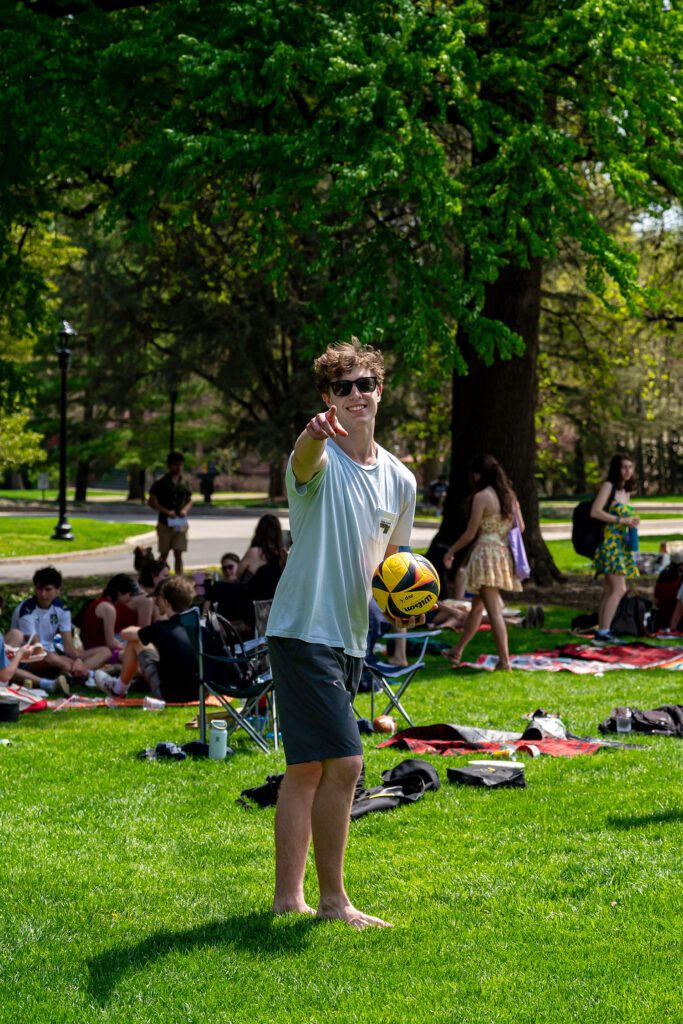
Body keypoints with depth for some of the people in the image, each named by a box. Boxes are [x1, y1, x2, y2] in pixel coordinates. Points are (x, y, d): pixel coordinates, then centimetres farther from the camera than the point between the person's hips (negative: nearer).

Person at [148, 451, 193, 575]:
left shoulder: (185, 483, 9)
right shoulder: (160, 483, -3)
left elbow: (189, 501, 17)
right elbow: (152, 502, -3)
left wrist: (185, 509, -6)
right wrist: (166, 511, -16)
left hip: (180, 523, 3)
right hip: (165, 523, -3)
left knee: (178, 554, 1)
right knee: (164, 554, 1)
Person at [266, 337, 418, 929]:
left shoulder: (400, 480, 11)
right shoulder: (319, 458, -11)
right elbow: (303, 462, -37)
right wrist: (317, 436, -60)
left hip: (350, 638, 7)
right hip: (303, 631, -7)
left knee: (308, 768, 12)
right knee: (343, 763, -14)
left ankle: (288, 896, 18)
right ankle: (332, 899, -4)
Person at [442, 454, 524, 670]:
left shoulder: (481, 497, -13)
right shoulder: (509, 494, 9)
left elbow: (470, 534, -11)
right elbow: (520, 527, 11)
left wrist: (450, 552, 1)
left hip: (486, 553, -8)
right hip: (505, 554, 8)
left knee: (494, 610, -8)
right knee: (477, 605, 19)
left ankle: (504, 660, -12)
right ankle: (458, 651, 31)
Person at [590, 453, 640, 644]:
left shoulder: (626, 491, 19)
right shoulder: (608, 486, -6)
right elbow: (595, 512, -14)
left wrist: (631, 521, 6)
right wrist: (621, 520, -17)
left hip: (621, 543, 9)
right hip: (609, 541, -9)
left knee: (610, 590, 7)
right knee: (619, 589, -16)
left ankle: (601, 632, 9)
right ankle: (603, 631, -16)